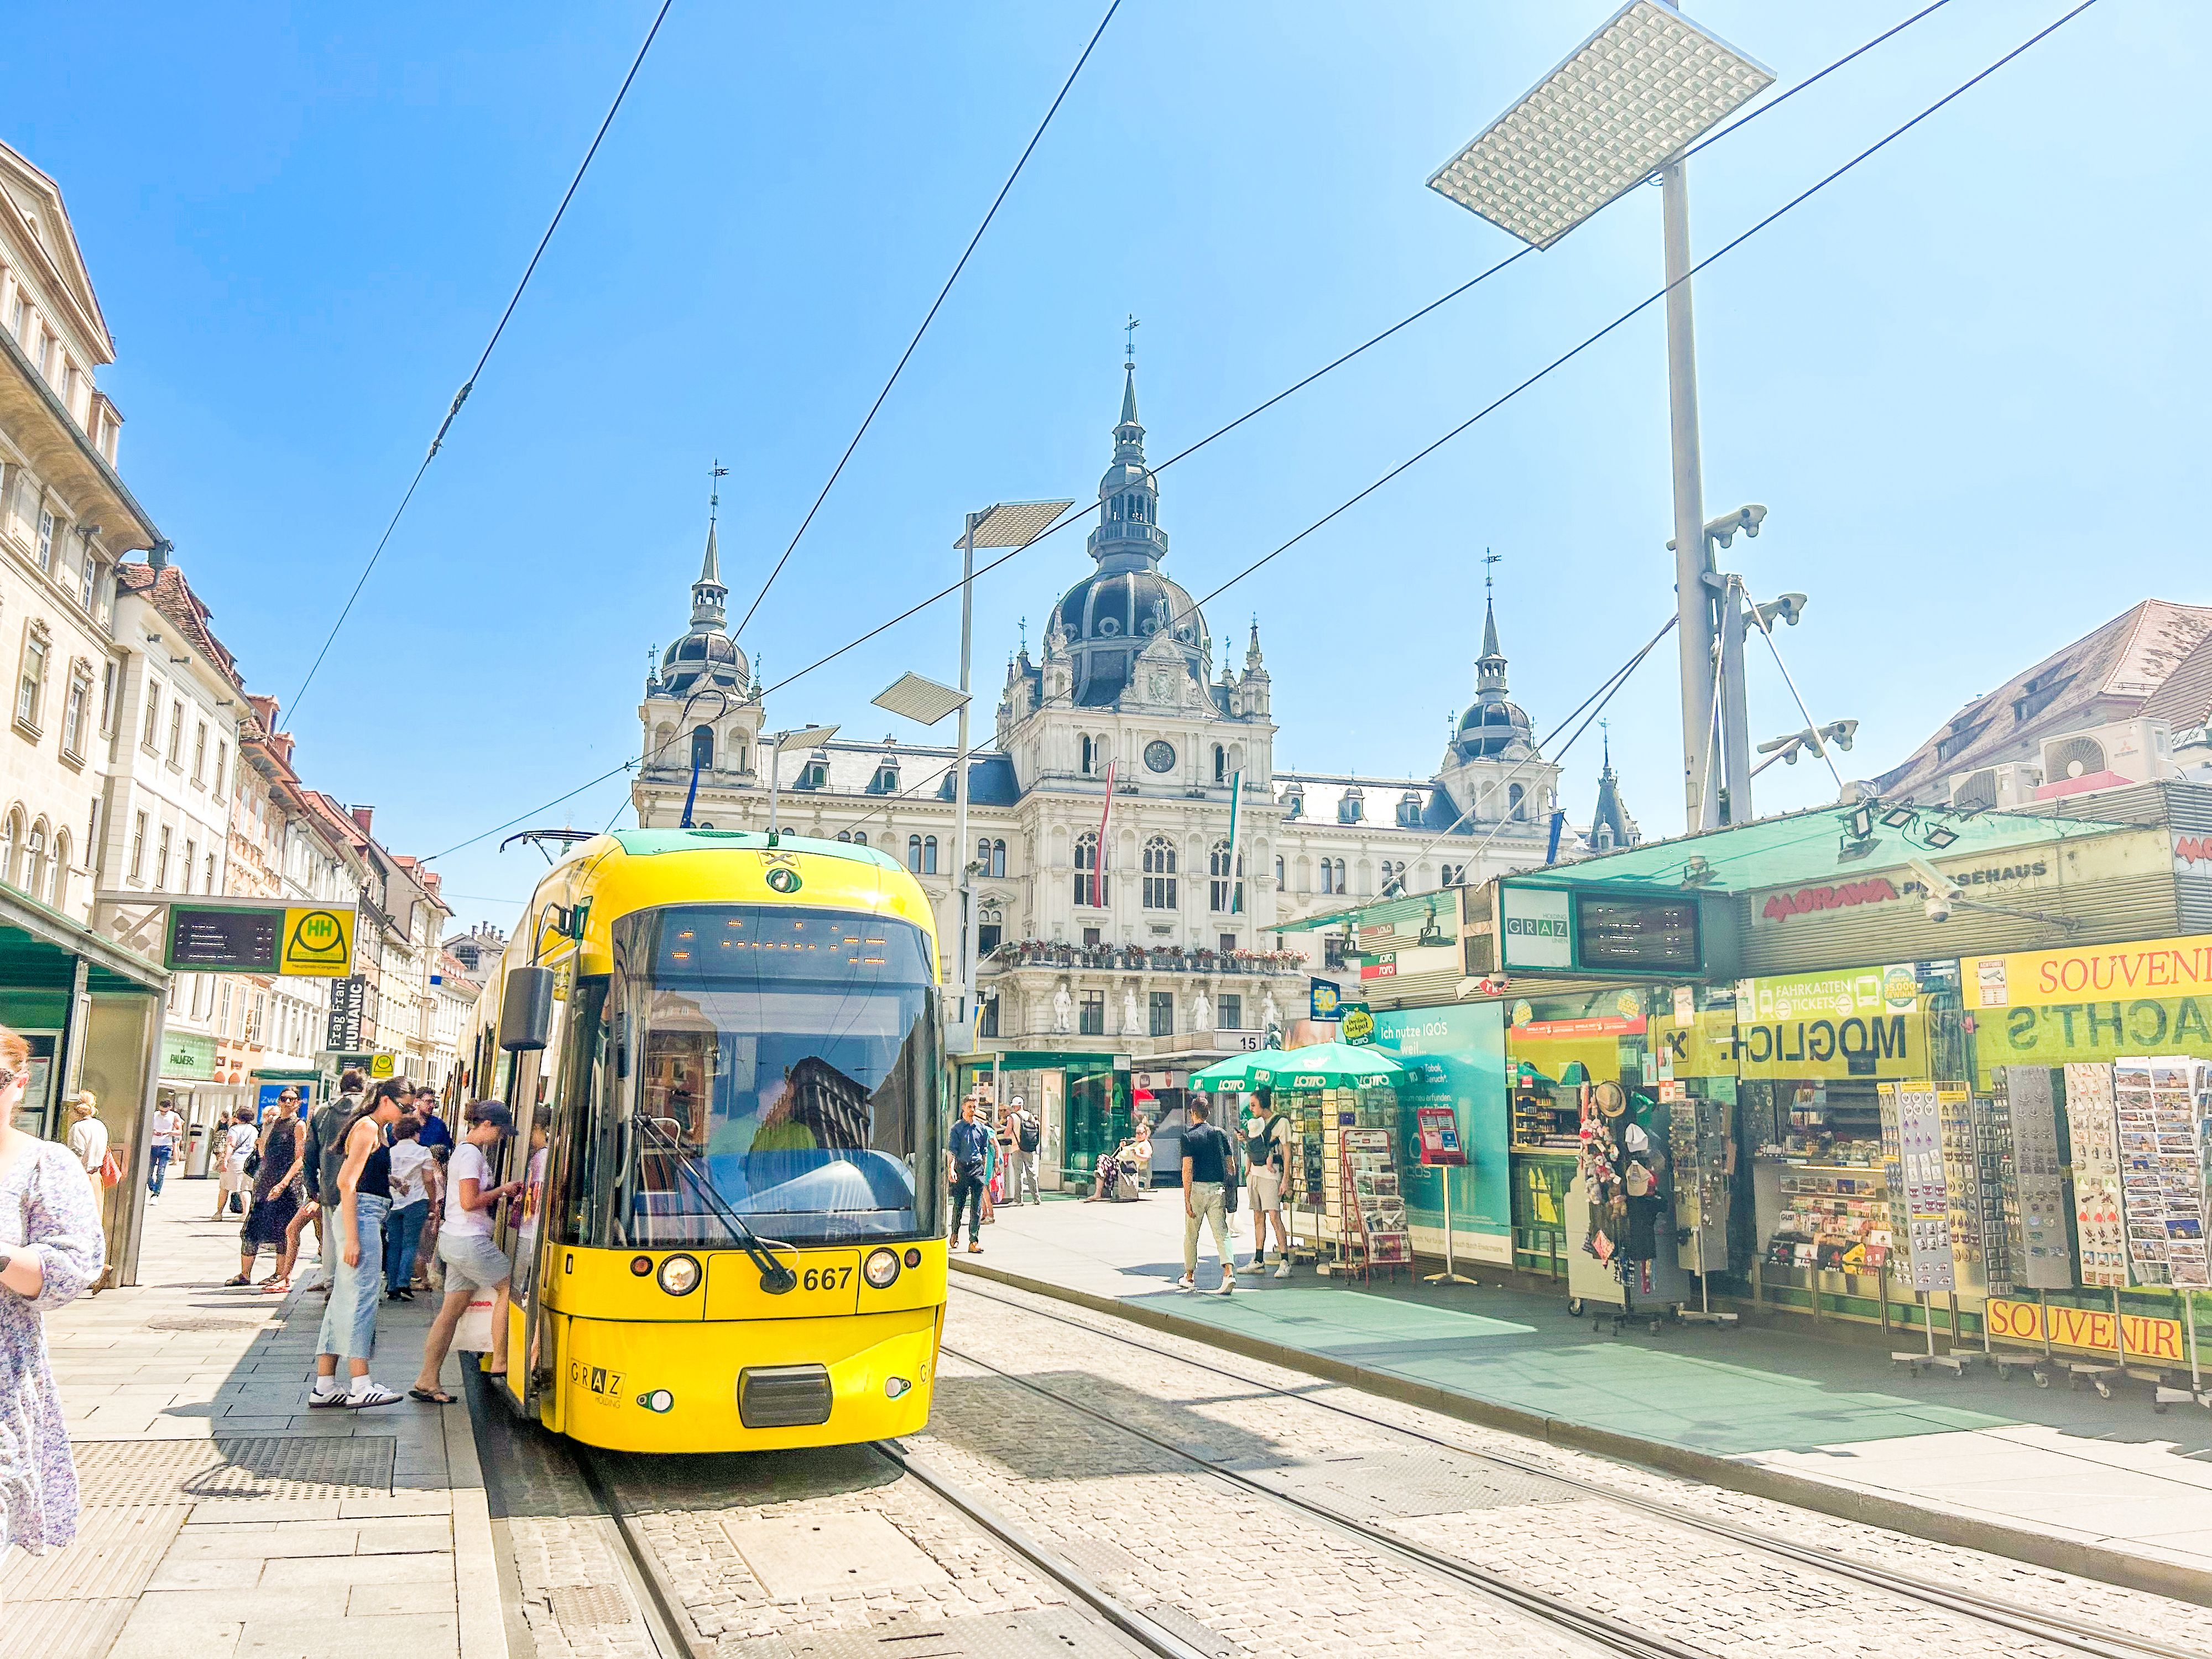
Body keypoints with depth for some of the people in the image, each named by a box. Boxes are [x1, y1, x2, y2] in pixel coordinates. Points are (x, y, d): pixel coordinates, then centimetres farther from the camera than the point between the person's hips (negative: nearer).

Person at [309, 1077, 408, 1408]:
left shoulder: (377, 1130, 21)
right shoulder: (368, 1127, -9)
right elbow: (346, 1183, -17)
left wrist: (392, 1183, 7)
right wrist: (352, 1238, -21)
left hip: (366, 1217, 10)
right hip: (361, 1216, -10)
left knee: (344, 1301, 10)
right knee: (361, 1296, -9)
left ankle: (324, 1386, 14)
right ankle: (360, 1386, -7)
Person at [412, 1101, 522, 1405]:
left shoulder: (464, 1150, 18)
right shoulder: (471, 1154, -14)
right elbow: (470, 1201, -21)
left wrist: (501, 1197, 9)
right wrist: (502, 1190, -10)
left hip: (455, 1240, 10)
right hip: (469, 1240, -10)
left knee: (452, 1309, 9)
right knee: (509, 1287, 0)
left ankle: (427, 1381, 10)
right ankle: (500, 1363, 4)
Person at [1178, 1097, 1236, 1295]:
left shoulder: (1189, 1136, -4)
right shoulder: (1220, 1133, 9)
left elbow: (1187, 1170, -11)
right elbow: (1232, 1167, 9)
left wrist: (1187, 1200, -10)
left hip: (1197, 1188, -3)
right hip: (1218, 1189, 3)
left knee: (1191, 1235, 13)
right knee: (1222, 1233, -1)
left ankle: (1189, 1277, 25)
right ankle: (1229, 1273, -21)